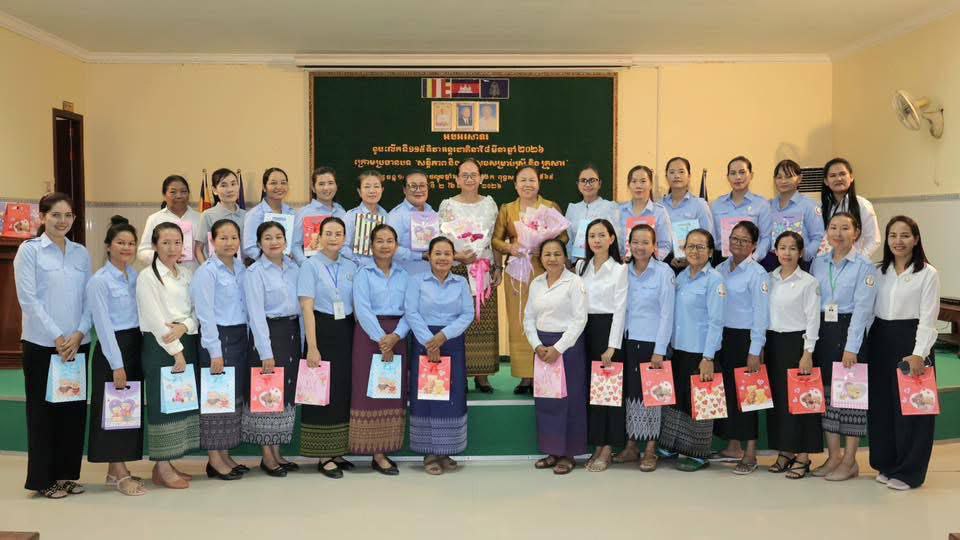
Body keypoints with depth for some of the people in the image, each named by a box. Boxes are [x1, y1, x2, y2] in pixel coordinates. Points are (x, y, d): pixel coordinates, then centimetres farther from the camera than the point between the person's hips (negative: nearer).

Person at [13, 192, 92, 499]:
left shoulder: (81, 253, 9)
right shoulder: (29, 250, -3)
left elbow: (89, 299, 7)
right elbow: (28, 299, -9)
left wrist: (78, 334, -7)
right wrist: (57, 337, -13)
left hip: (77, 344, 4)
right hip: (41, 344, -4)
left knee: (75, 408, 8)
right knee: (43, 410, 4)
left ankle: (67, 474, 20)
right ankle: (43, 479, 15)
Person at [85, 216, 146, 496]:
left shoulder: (136, 276, 9)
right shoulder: (99, 281, -9)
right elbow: (104, 325, -13)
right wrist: (117, 364, -15)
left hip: (135, 345, 7)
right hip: (112, 348, -7)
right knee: (113, 408, 1)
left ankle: (117, 469, 21)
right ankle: (119, 473, 9)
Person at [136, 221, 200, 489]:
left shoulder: (187, 274, 12)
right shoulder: (147, 276, -6)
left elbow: (196, 311, 9)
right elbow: (155, 319, -13)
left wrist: (184, 327, -13)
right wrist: (176, 351, -15)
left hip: (187, 343, 7)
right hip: (159, 345, -6)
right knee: (162, 403, -3)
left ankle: (167, 464, 19)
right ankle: (161, 469, 7)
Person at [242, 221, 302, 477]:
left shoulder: (294, 268, 10)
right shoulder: (254, 272, -6)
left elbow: (301, 306, 11)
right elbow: (256, 314, -11)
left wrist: (301, 340, 5)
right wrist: (266, 352, -16)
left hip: (293, 332, 6)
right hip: (269, 333, -6)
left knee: (287, 393, 10)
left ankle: (277, 452, 21)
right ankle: (267, 456, 11)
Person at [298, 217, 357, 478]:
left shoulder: (351, 267, 9)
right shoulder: (310, 265, -4)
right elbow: (307, 308, -10)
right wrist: (312, 347, -15)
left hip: (346, 332, 5)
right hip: (322, 331, -5)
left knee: (344, 391, 9)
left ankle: (337, 452, 21)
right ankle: (323, 457, 10)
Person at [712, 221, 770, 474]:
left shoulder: (757, 273, -8)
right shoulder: (721, 269, 9)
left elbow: (761, 314, -11)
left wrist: (755, 351, -15)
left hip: (745, 337, -6)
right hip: (723, 336, 6)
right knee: (726, 389, 10)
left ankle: (750, 453, 8)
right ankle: (733, 446, 24)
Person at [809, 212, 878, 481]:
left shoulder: (865, 267, -6)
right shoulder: (817, 263, 9)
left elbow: (862, 308, -12)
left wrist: (851, 348, -17)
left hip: (851, 331, -5)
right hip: (823, 331, 5)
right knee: (827, 392, 9)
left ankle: (849, 460, 12)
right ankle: (833, 455, 20)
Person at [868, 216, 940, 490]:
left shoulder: (928, 274, -6)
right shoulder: (880, 272, 9)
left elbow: (928, 318, -11)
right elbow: (870, 310, 9)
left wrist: (919, 353, -20)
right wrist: (863, 344, 3)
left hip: (911, 341, -5)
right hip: (880, 341, 5)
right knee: (881, 403, 9)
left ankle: (908, 471, 13)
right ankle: (887, 464, 23)